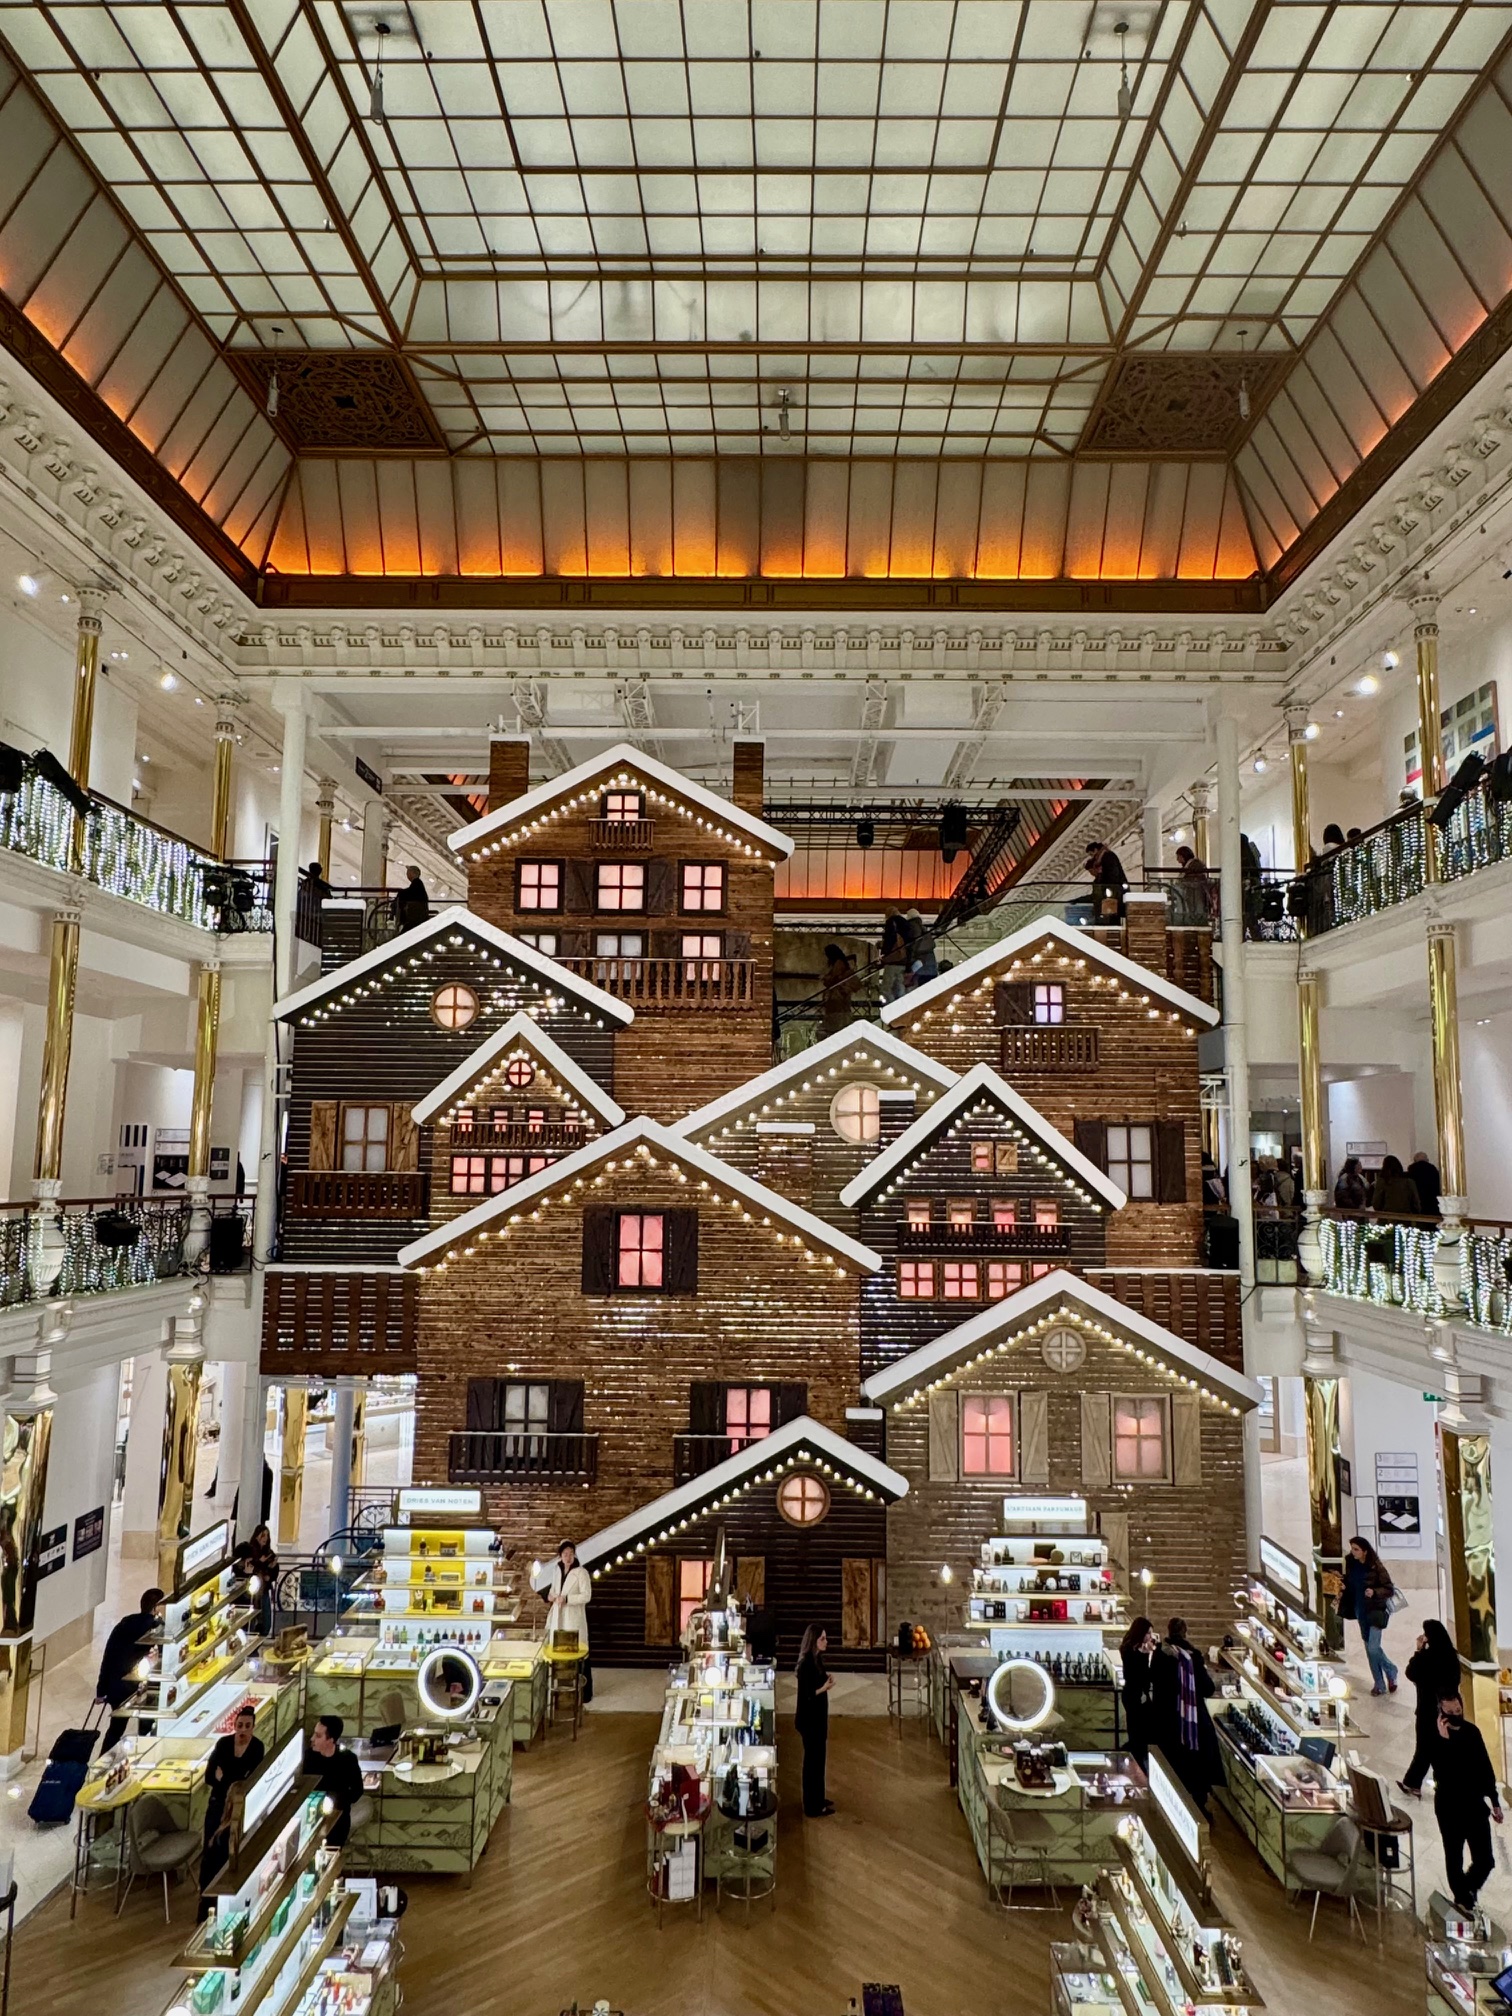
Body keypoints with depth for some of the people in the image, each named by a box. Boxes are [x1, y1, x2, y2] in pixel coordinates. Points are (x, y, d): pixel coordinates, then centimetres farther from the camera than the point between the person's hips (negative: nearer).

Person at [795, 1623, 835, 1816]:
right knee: (812, 1759, 2)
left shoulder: (816, 1660, 5)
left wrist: (826, 1679, -1)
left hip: (817, 1716, 9)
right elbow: (805, 1694, -23)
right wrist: (825, 1687, -27)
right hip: (809, 1719, -9)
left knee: (819, 1757, 19)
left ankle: (818, 1798, 33)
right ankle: (812, 1807, 14)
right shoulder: (806, 1664, -23)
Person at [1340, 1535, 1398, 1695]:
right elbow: (1349, 1584, 10)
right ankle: (1380, 1684, 25)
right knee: (1369, 1649, 12)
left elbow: (1389, 1589, -13)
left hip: (1375, 1611, -5)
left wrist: (1374, 1592, -29)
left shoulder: (1376, 1567, -18)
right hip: (1360, 1611, 6)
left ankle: (1391, 1673, 20)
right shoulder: (1351, 1564, -3)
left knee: (1374, 1648, -9)